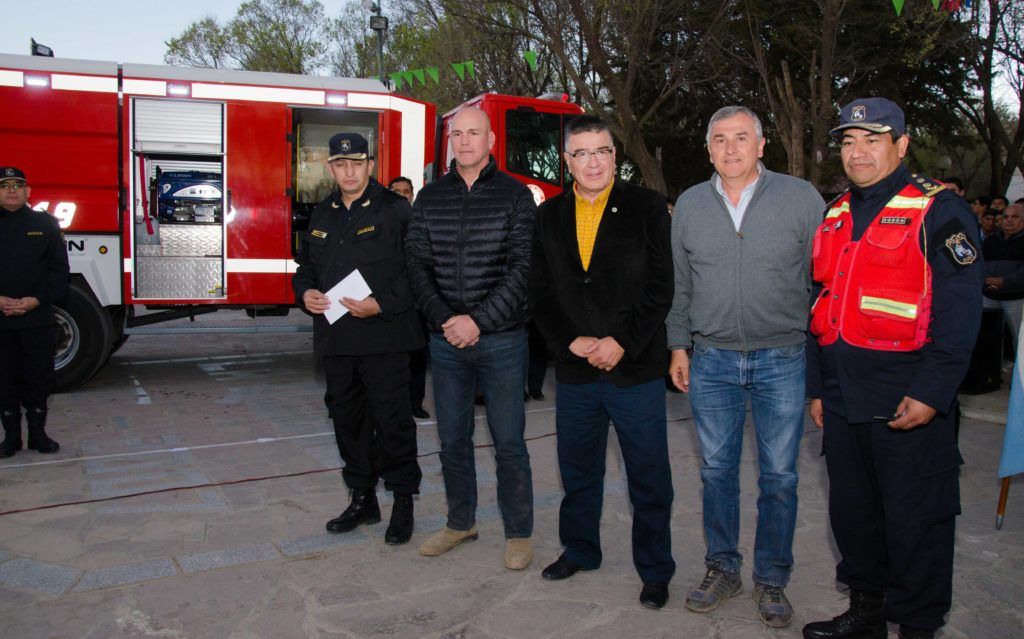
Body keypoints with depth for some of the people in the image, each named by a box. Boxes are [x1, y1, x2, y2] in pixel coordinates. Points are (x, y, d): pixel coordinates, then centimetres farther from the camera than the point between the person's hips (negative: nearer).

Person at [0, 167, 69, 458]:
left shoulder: (45, 223, 5)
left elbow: (59, 268, 2)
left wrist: (36, 299, -11)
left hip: (37, 317, 0)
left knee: (39, 379, 5)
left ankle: (37, 433, 18)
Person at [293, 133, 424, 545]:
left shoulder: (395, 210, -5)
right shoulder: (322, 215, 16)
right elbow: (306, 264, 23)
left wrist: (381, 304, -20)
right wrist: (305, 293, 2)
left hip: (384, 336, -6)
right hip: (335, 337, 7)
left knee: (392, 419, -2)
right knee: (348, 420, 14)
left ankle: (403, 501, 13)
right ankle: (362, 498, 28)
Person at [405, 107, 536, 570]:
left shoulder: (515, 195, -1)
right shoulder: (430, 198, 9)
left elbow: (522, 267, -9)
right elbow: (417, 264, 4)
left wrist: (478, 321, -16)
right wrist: (445, 319, -10)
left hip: (501, 340, -3)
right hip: (446, 341, 4)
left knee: (508, 442, 4)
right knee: (452, 439, 13)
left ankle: (519, 533, 19)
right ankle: (460, 523, 31)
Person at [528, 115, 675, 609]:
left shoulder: (648, 208, -2)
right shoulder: (549, 216, 8)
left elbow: (661, 286, -7)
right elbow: (539, 291, 5)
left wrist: (621, 343, -14)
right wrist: (571, 342, -8)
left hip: (636, 368, -3)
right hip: (573, 368, 3)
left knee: (649, 478, 7)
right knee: (578, 472, 17)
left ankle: (655, 569, 24)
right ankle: (579, 550, 37)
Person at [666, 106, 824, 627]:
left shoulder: (800, 198, -1)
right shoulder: (689, 204, 7)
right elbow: (679, 284, 12)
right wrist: (678, 345, 8)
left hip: (782, 359, -2)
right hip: (712, 360, 2)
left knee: (778, 477, 6)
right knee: (717, 470, 10)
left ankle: (771, 579, 23)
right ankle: (722, 568, 27)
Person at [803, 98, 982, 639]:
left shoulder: (938, 212, -5)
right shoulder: (834, 218, 15)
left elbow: (960, 310, -11)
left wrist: (931, 391, -17)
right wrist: (817, 386, 15)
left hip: (909, 403, -6)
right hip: (843, 402, 7)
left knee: (915, 521, 4)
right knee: (851, 511, 16)